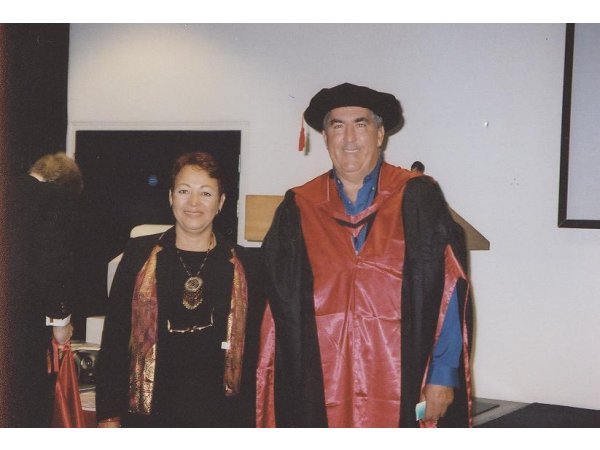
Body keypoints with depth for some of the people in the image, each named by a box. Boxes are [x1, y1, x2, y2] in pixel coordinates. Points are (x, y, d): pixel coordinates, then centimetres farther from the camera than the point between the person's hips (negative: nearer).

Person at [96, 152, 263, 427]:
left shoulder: (242, 268, 7)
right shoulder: (139, 255, 6)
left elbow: (251, 355, 9)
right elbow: (113, 338, 5)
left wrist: (245, 426, 5)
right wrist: (108, 416, -1)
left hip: (215, 421, 0)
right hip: (147, 416, 0)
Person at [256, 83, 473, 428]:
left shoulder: (418, 199, 1)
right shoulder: (299, 209, 8)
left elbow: (449, 294, -3)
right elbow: (282, 306, 8)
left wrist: (443, 375, -8)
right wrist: (276, 383, 3)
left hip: (401, 393, -2)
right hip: (318, 392, 2)